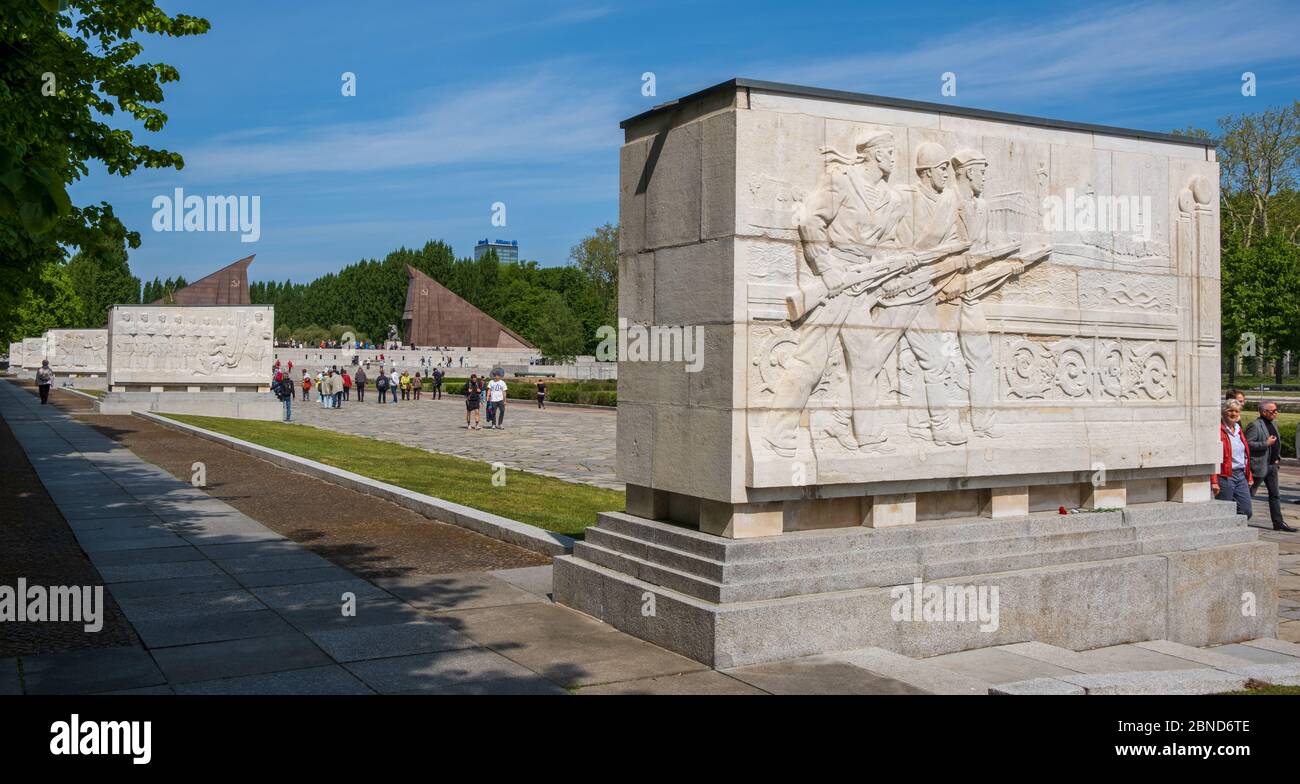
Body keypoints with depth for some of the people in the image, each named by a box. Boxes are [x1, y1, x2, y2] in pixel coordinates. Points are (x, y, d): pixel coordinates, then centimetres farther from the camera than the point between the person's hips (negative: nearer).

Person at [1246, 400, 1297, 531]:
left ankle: (1278, 523, 14)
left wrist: (1278, 457, 13)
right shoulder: (1254, 425, -16)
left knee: (1275, 495, 10)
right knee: (1248, 495, 0)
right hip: (1259, 466, -9)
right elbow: (1247, 444, -23)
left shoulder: (1274, 424, 13)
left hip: (1272, 465, 9)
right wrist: (1266, 444, -22)